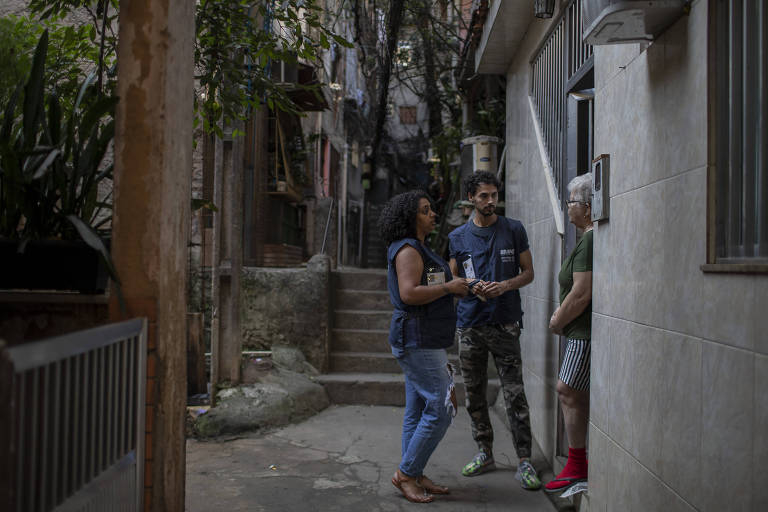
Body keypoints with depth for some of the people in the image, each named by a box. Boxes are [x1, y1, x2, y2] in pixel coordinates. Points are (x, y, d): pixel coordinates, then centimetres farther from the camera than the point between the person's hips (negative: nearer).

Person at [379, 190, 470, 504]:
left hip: (422, 343, 11)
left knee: (417, 412, 12)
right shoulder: (408, 250, -14)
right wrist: (448, 287, -17)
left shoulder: (416, 249, 19)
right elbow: (409, 293, -26)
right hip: (418, 340, -11)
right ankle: (406, 473, 1)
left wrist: (455, 288, 14)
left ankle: (414, 477, 19)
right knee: (440, 409, -9)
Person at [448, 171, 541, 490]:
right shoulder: (458, 237, 10)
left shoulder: (513, 230, 5)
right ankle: (485, 454, 23)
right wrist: (471, 287, -9)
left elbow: (528, 272, 6)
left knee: (514, 395, -5)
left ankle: (524, 462, 1)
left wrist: (505, 285, -14)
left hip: (505, 323, -3)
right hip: (469, 325, 3)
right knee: (474, 394, 9)